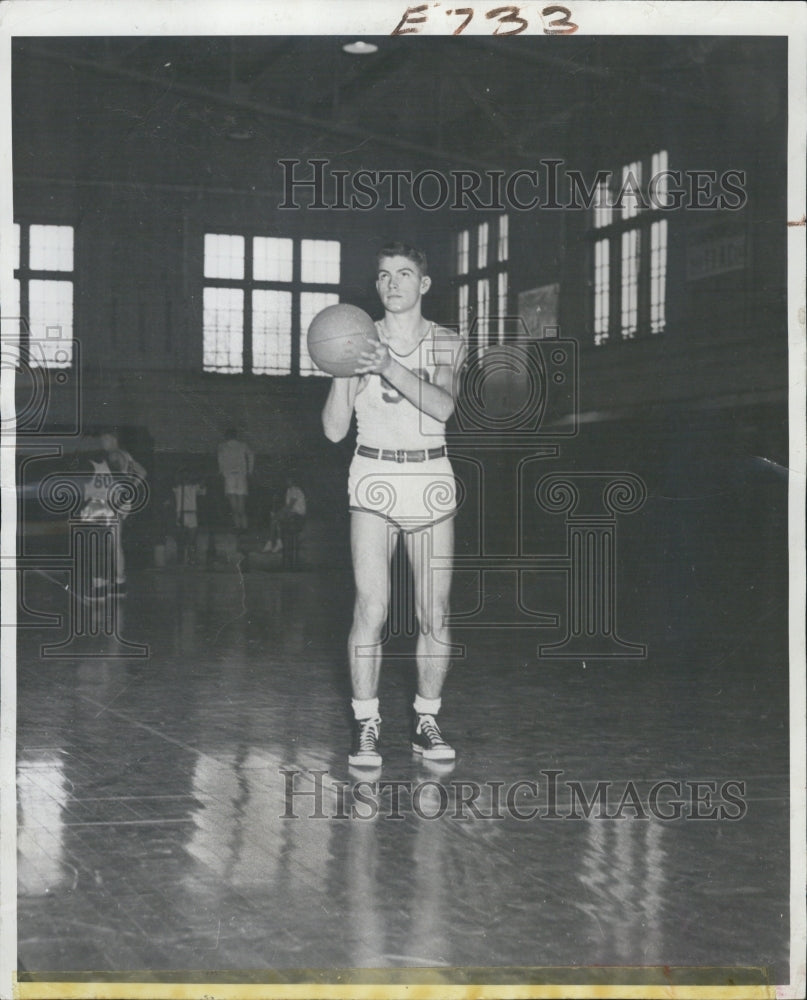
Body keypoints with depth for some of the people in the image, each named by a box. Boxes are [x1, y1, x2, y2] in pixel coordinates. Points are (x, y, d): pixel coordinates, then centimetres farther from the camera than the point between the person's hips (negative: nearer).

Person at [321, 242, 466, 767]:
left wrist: (392, 369, -26)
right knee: (371, 609, -10)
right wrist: (344, 369, -14)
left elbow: (443, 406, -14)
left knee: (435, 614, 1)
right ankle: (366, 723, -1)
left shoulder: (448, 344, 6)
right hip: (374, 478, -1)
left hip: (432, 479, 1)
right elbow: (334, 429, 0)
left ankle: (427, 721, 14)